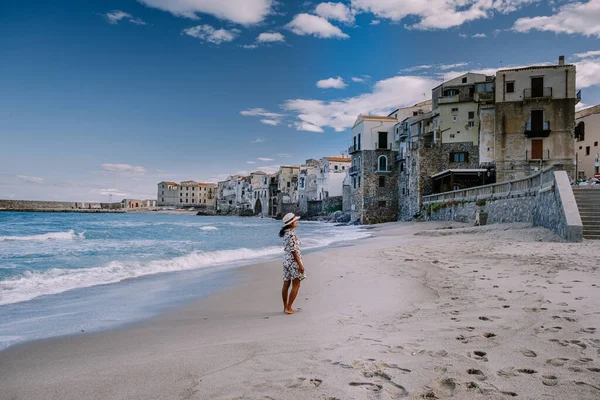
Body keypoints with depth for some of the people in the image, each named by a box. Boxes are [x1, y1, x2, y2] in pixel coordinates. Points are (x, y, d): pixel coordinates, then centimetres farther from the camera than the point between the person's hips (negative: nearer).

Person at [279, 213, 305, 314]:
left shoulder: (286, 233, 10)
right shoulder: (292, 234, -18)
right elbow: (294, 250, -20)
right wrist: (300, 264, -17)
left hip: (286, 260, 9)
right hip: (293, 260, -9)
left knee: (286, 285, 11)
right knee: (296, 286, -1)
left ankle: (286, 307, 19)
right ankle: (289, 308, 0)